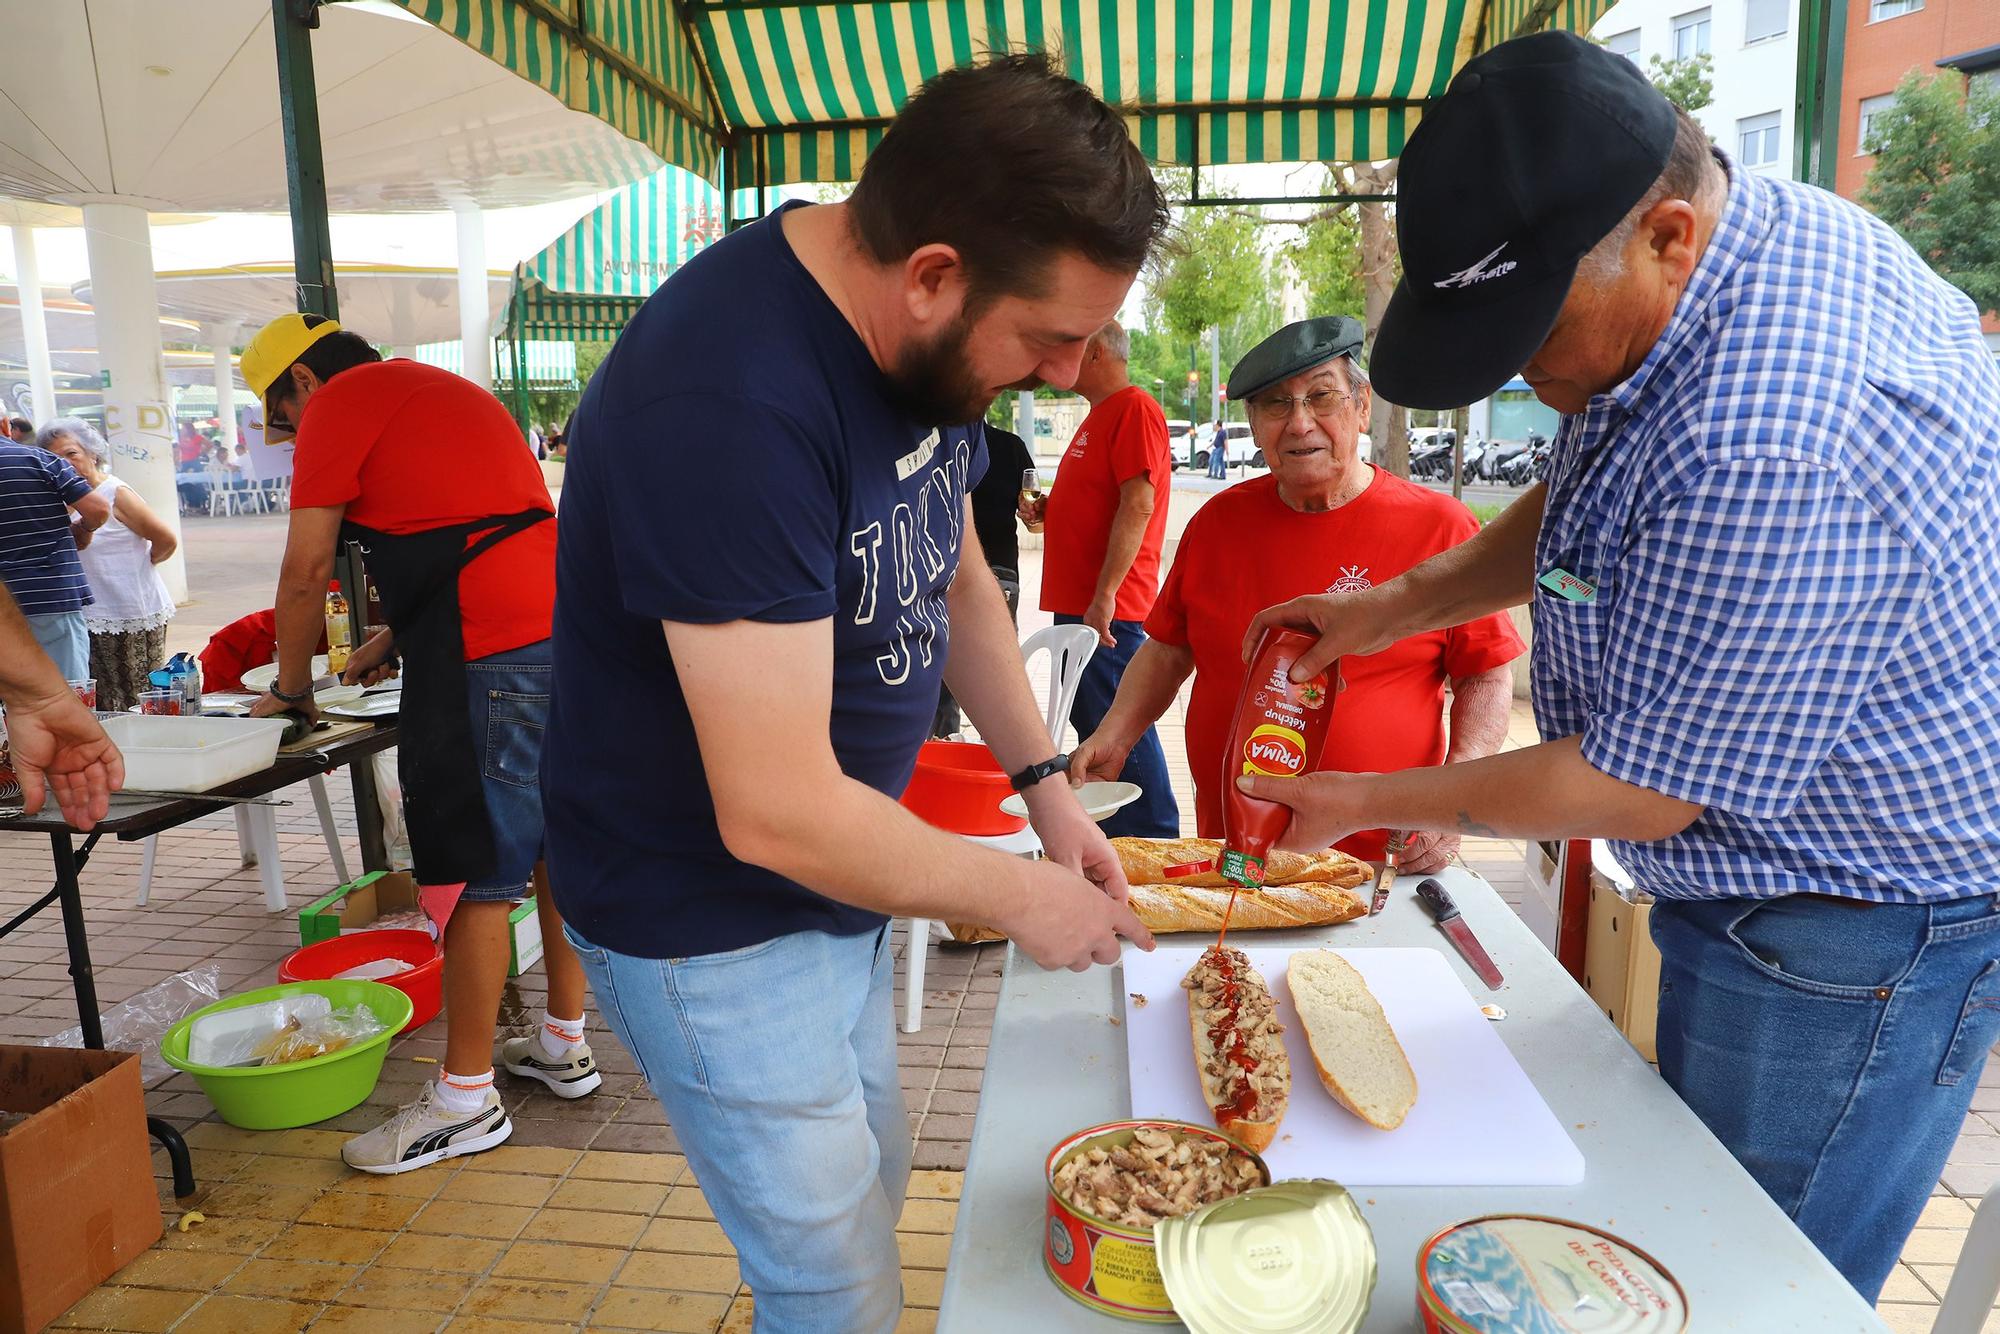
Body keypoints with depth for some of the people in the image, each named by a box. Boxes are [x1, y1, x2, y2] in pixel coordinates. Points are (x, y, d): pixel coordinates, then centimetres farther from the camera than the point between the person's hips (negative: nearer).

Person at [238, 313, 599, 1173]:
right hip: (566, 628, 10)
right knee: (557, 845, 15)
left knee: (477, 873, -3)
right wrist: (392, 642, 31)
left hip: (494, 654, -10)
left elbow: (306, 573, 0)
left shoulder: (342, 401, 1)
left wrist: (290, 687, 13)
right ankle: (563, 1047, 28)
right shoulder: (437, 392, 28)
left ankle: (466, 1100, 8)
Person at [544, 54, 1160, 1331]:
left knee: (874, 1176, 25)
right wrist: (1021, 897, -18)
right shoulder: (729, 402, -34)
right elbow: (776, 814, -33)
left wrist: (1047, 783, 2)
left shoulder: (928, 336, -5)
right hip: (711, 916, -8)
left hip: (836, 877, 8)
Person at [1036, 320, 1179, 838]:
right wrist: (1049, 509, 10)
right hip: (1077, 600, 11)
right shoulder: (1099, 415, 20)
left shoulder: (1135, 409, -12)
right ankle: (1108, 832, 26)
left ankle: (1153, 834, 4)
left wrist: (1105, 594, -26)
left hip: (1107, 606, -11)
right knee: (1088, 718, 15)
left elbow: (1138, 504, -21)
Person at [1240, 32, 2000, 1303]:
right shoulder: (1734, 238, -3)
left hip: (1855, 929, -9)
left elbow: (1634, 792, -25)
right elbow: (1579, 509, 12)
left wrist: (1370, 803, -12)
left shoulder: (1770, 456, -36)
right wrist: (1396, 606, 1)